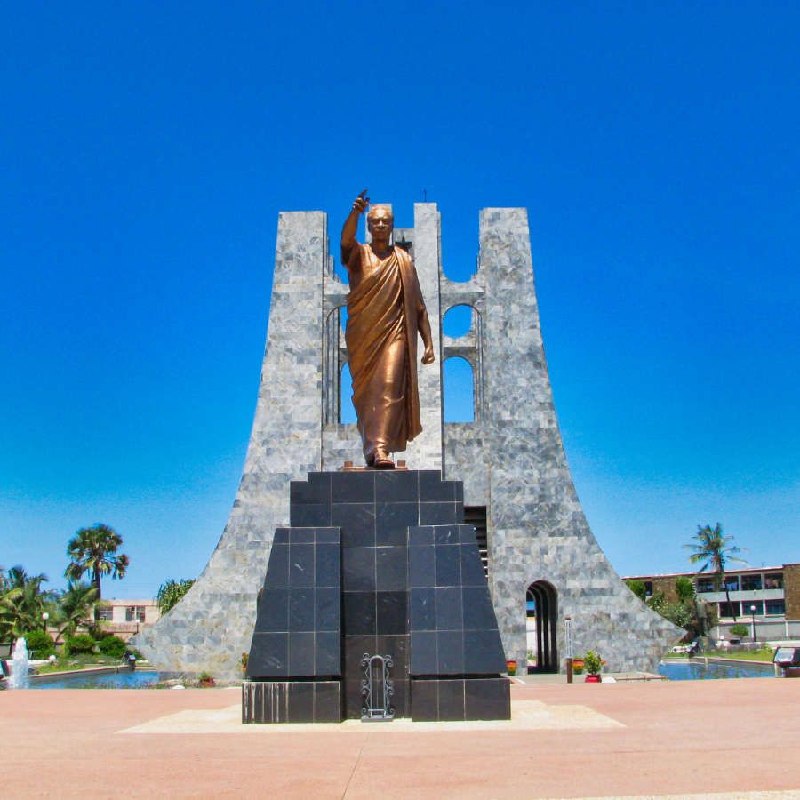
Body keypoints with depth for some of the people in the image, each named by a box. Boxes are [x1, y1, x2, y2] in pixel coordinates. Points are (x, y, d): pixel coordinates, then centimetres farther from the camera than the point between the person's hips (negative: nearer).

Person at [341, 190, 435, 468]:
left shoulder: (403, 260, 12)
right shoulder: (358, 255, 8)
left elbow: (418, 304, 11)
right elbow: (346, 240, -18)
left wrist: (428, 342, 5)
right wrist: (355, 212, -38)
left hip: (394, 333, 0)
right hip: (362, 335, 0)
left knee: (389, 386, -15)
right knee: (365, 391, 2)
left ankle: (381, 448, -20)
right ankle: (371, 448, 12)